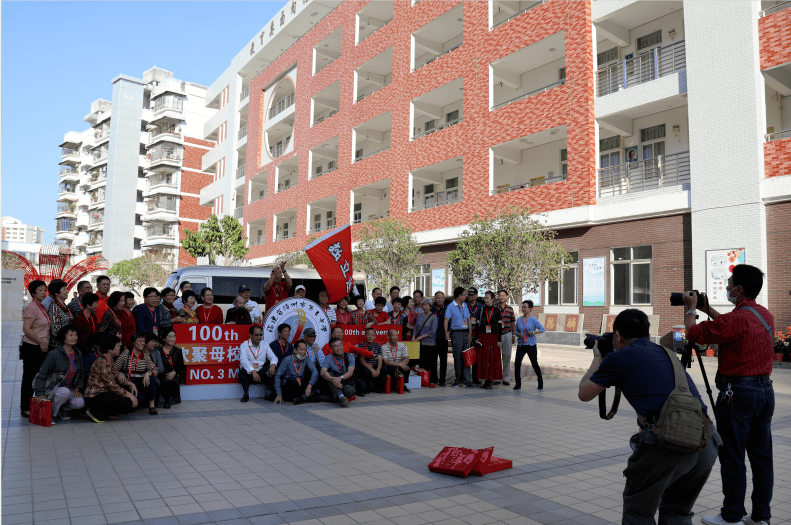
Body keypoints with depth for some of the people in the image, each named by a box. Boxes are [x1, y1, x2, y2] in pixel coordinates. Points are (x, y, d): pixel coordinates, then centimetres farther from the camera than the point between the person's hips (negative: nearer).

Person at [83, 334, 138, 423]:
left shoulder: (111, 360, 11)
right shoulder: (102, 363, -20)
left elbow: (117, 376, 17)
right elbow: (112, 385, -21)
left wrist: (130, 384, 2)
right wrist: (127, 394, -16)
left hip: (105, 392, 10)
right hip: (95, 396, -10)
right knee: (128, 403, -20)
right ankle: (95, 412, -9)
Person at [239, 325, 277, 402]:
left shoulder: (264, 345, 9)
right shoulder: (244, 345, -4)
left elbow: (273, 357, 1)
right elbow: (243, 360, -22)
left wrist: (273, 365, -25)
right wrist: (253, 371, -37)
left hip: (260, 374, 3)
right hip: (248, 374, -3)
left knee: (273, 369, -22)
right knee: (243, 371, -36)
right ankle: (246, 394, -20)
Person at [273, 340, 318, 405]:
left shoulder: (306, 360, 4)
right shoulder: (288, 360, -6)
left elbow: (315, 371, -11)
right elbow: (277, 376, -10)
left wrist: (309, 386, -29)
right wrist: (279, 394, -19)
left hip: (300, 389, 4)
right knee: (291, 378, -34)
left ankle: (302, 397, -30)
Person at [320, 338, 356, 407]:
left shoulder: (350, 356, 6)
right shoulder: (328, 358, 3)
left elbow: (350, 372, -11)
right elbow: (323, 372, -16)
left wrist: (340, 378, -32)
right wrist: (333, 379, -37)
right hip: (334, 386, 1)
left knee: (348, 390, -37)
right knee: (329, 374, -30)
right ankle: (340, 396, -44)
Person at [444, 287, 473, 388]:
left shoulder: (465, 305, 15)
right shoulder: (451, 306, -2)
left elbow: (468, 319, 14)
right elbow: (446, 321, -6)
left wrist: (470, 333, 2)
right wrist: (447, 336, -13)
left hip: (466, 333, 5)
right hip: (456, 333, -4)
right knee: (457, 357, 1)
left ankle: (467, 380, 3)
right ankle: (458, 379, 12)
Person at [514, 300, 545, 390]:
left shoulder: (533, 320, -5)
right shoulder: (519, 320, 7)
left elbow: (542, 329, -2)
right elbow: (516, 331, 14)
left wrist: (534, 332, -17)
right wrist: (518, 334, -8)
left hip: (531, 345, -3)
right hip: (521, 345, 3)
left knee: (534, 364, 4)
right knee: (517, 363, -6)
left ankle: (540, 382, 25)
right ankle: (518, 384, 5)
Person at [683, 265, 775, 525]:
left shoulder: (738, 317, -18)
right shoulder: (766, 316, 9)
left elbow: (694, 333, -14)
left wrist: (691, 307, 2)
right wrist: (708, 309, 28)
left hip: (738, 393, -9)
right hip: (765, 389, 9)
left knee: (732, 458, 1)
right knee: (762, 457, 13)